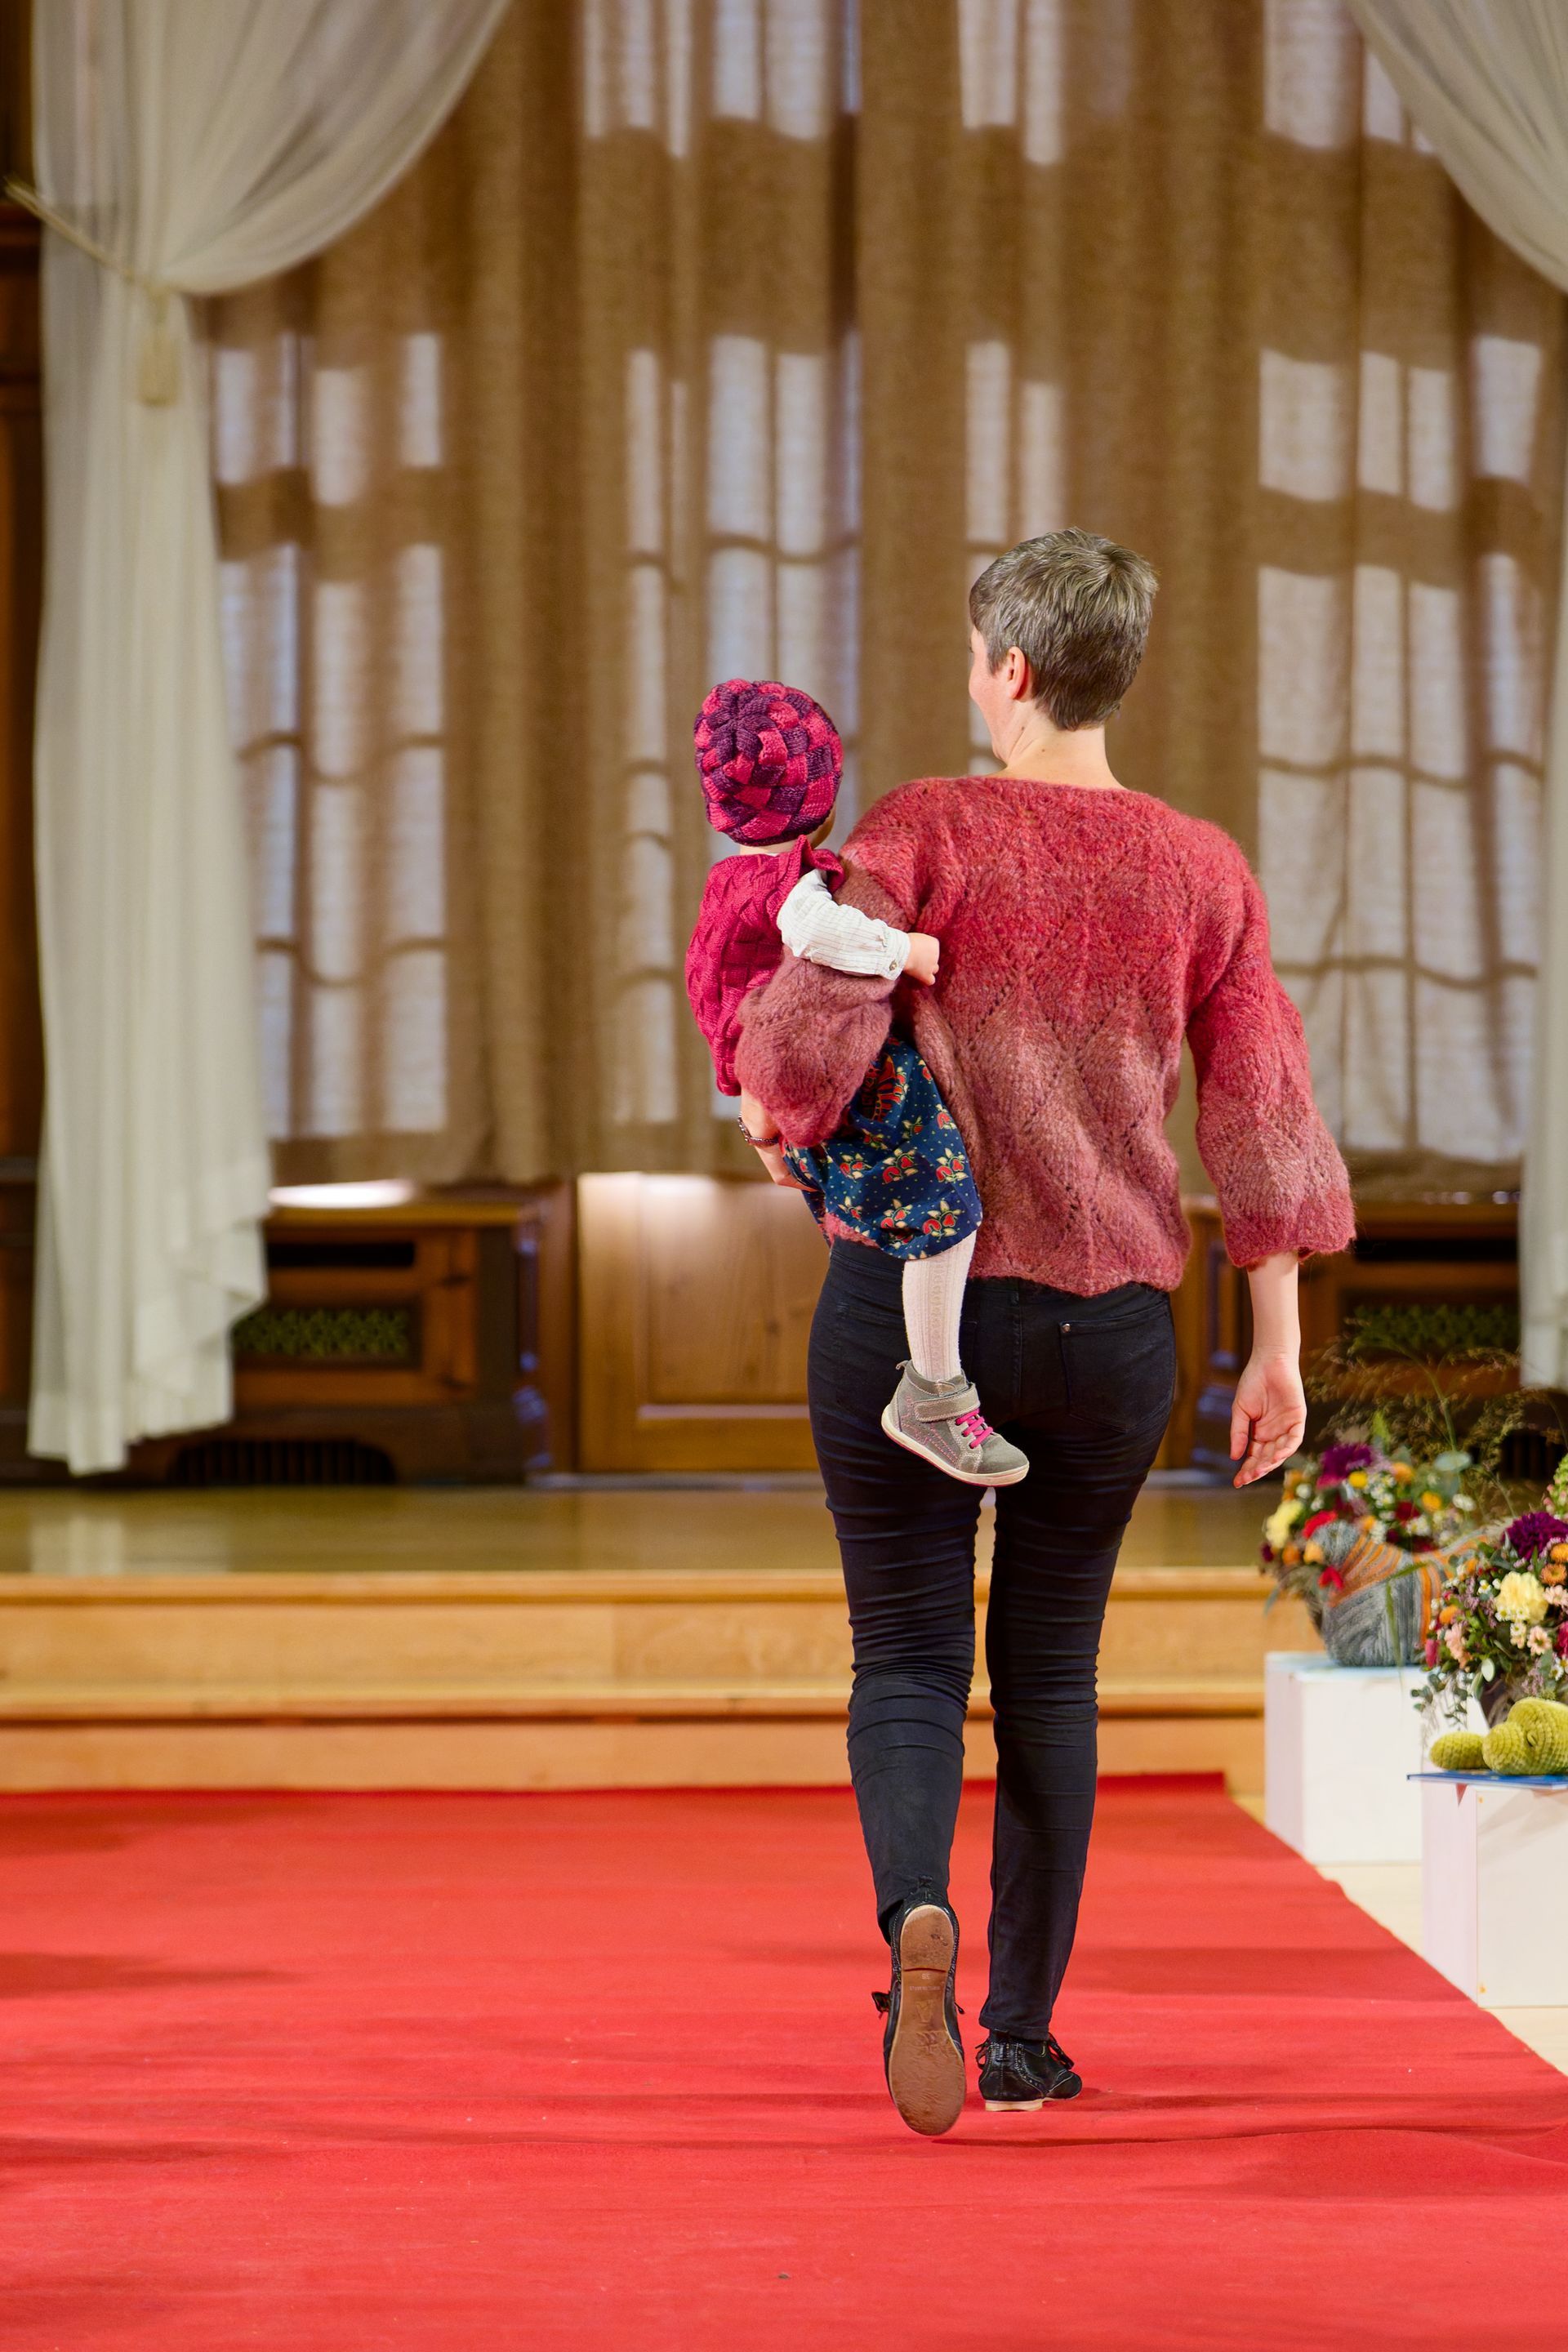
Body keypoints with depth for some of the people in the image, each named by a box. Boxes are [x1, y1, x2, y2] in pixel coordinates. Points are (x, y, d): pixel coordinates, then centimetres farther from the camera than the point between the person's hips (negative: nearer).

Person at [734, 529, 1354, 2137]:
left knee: (907, 1658, 4)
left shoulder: (931, 830, -8)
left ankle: (915, 1914, -26)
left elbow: (815, 1018, -20)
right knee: (1050, 1671, 15)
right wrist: (1277, 1346, 6)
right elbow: (1263, 1119, 1)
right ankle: (1025, 2037, 18)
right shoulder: (1203, 872, 2)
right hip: (1111, 1328, 3)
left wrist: (778, 1117, 3)